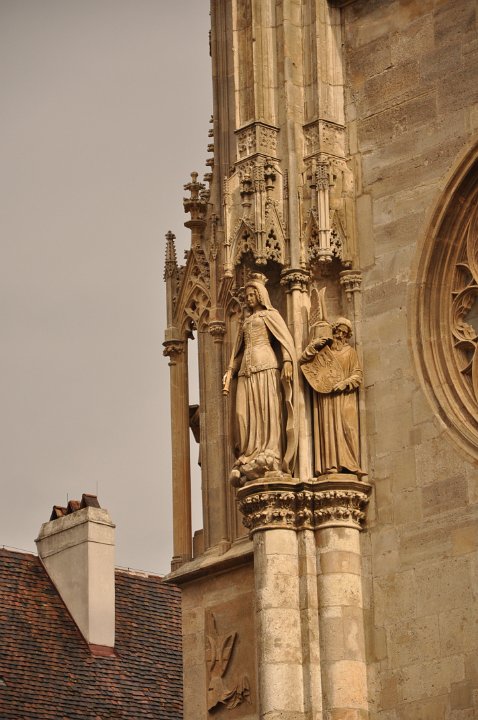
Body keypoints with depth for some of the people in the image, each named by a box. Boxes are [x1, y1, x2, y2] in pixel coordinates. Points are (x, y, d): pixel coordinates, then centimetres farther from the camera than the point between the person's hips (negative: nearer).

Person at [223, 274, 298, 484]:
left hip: (265, 366, -6)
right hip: (247, 369, 6)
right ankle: (250, 460, -10)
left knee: (268, 410, -12)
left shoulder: (270, 314, 9)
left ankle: (270, 458, -18)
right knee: (245, 413, -6)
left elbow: (285, 339, -3)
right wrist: (229, 373, 13)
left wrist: (287, 362, -17)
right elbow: (238, 351, 25)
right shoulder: (246, 321, 27)